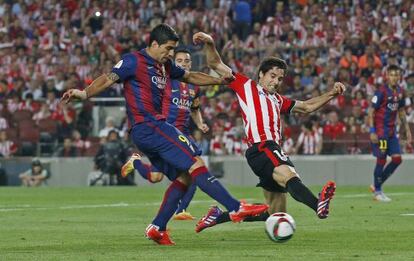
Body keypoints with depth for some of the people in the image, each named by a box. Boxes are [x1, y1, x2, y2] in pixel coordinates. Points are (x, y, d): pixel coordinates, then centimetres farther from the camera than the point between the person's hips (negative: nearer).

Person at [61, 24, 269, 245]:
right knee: (196, 164, -15)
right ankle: (236, 208, -20)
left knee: (184, 177, 6)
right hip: (148, 126, -10)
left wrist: (219, 80, 25)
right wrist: (84, 94, -31)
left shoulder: (164, 66, 18)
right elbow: (109, 79, -15)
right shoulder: (134, 61, -6)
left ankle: (157, 228, 4)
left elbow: (190, 77, 32)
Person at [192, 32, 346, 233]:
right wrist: (209, 44, -1)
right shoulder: (246, 86, 14)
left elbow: (307, 107, 36)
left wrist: (331, 94, 25)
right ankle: (318, 205, -66)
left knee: (275, 213, 7)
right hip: (261, 148, -8)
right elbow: (216, 64, 14)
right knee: (289, 175, -36)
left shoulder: (278, 101, 30)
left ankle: (219, 216, 21)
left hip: (274, 151, 8)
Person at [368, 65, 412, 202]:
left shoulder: (400, 91, 7)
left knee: (397, 159, 3)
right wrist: (372, 131, -19)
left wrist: (407, 129, 16)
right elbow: (371, 112, -14)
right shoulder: (381, 91, -14)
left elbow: (401, 111, 19)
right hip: (380, 130, -7)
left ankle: (377, 185, 17)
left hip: (392, 130, 7)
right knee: (381, 160, -4)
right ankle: (377, 191, 10)